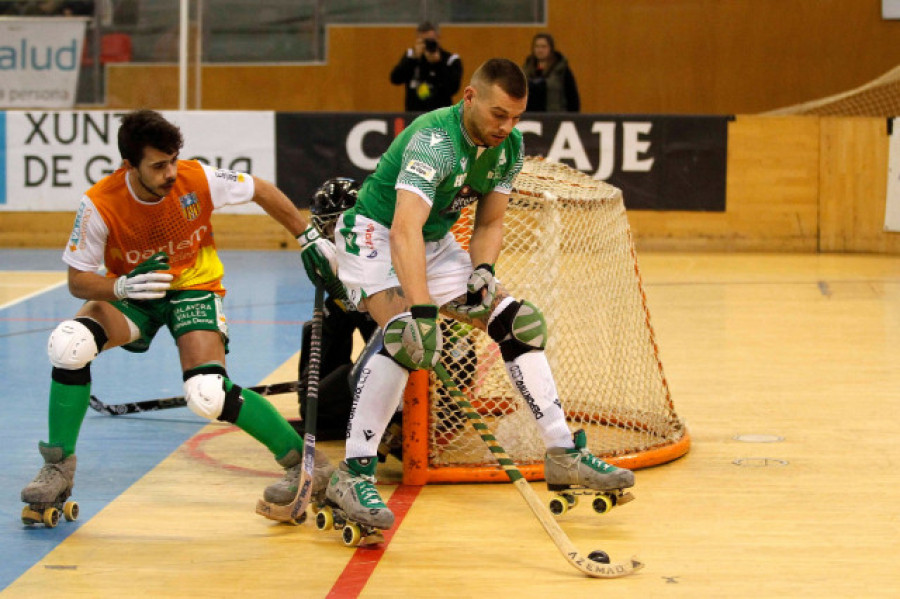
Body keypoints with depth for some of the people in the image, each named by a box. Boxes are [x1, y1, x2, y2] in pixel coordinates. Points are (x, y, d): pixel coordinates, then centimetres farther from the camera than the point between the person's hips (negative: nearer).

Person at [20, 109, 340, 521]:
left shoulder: (197, 180, -22)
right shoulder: (100, 204, -23)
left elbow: (262, 191, -4)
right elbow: (77, 280, -16)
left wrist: (309, 240, -1)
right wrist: (124, 286, -36)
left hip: (194, 287, -1)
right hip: (129, 292, 1)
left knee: (209, 396, -26)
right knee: (69, 345, -30)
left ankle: (303, 461, -6)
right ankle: (58, 467, -13)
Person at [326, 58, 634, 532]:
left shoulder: (509, 146, -6)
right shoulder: (435, 141, -31)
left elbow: (490, 222, 5)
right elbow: (405, 230, -43)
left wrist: (483, 271, -16)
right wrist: (421, 310, -52)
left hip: (437, 244, 8)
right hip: (374, 234, -8)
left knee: (518, 324, 0)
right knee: (406, 337, -32)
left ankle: (564, 455, 8)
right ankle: (353, 475, -30)